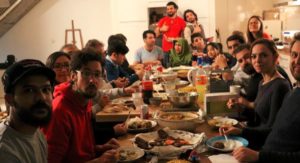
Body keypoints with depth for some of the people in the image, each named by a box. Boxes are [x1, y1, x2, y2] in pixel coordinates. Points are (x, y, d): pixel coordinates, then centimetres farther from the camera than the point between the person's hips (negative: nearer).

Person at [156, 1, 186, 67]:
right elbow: (156, 34, 13)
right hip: (166, 49, 1)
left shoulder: (181, 21, 6)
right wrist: (161, 29, -6)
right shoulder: (162, 20, 11)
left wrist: (175, 39, -9)